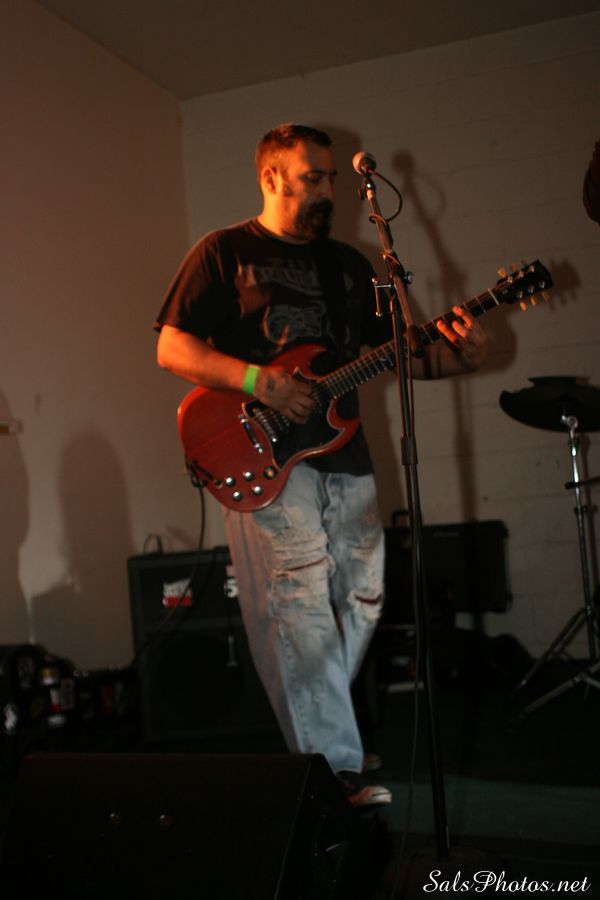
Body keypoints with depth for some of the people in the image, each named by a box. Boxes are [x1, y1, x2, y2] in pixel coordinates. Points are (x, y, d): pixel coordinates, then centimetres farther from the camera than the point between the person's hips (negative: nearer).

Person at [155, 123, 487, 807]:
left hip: (343, 455, 6)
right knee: (300, 609, -11)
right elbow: (172, 348, -4)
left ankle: (317, 725, 28)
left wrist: (456, 357, -4)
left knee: (361, 601, 9)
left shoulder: (348, 265, 18)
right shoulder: (223, 252, 2)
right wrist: (259, 381, -18)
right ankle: (337, 769, -4)